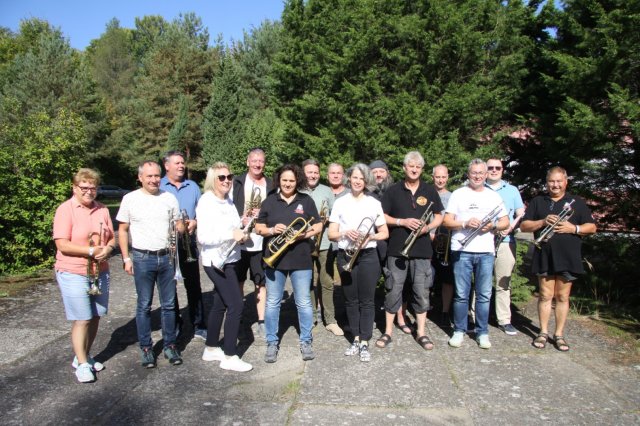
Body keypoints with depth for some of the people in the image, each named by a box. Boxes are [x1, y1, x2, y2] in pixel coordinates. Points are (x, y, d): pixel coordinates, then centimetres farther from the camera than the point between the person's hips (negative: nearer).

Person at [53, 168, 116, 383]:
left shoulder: (102, 210, 7)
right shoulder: (65, 210, -9)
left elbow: (112, 238, 10)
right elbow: (62, 245, -15)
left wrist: (107, 249, -11)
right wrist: (91, 251, -21)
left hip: (100, 272, 6)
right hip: (73, 274, -5)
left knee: (95, 317, 12)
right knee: (81, 320, -3)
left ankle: (84, 355, 29)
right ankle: (82, 364, 10)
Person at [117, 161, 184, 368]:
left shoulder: (169, 198, 4)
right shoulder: (130, 199, -1)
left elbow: (178, 225, 11)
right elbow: (122, 230, 3)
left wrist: (182, 228, -14)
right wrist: (126, 258, -3)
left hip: (167, 257, 2)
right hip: (142, 259, -2)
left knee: (169, 304, 9)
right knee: (144, 306, 8)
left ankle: (170, 345, 21)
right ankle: (146, 347, 20)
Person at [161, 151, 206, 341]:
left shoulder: (193, 186, 11)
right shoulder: (158, 187, 0)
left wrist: (195, 222, -9)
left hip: (188, 242, 2)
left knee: (193, 285, 4)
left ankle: (199, 326, 12)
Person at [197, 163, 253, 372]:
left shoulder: (228, 202, 10)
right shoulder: (206, 202, -15)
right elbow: (203, 237, -22)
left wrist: (240, 233, -1)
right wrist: (232, 234, -24)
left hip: (228, 260, 8)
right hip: (216, 261, -8)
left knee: (220, 304, 16)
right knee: (236, 306, -8)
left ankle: (211, 349, 30)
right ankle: (230, 357, 3)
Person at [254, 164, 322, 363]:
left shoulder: (306, 201, 4)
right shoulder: (269, 201, 6)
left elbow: (318, 226, 3)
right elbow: (258, 228, 6)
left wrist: (301, 235, -14)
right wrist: (271, 230, -14)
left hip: (300, 259, -1)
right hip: (274, 258, 1)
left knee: (304, 302, 5)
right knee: (272, 303, 7)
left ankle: (306, 342, 21)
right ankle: (272, 343, 20)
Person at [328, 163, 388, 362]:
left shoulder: (374, 203, 4)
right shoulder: (340, 202, 5)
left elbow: (384, 233, 6)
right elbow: (331, 234, 3)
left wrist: (370, 236, -13)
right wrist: (345, 233, -16)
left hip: (367, 256, -1)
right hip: (346, 257, 1)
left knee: (366, 301, 0)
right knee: (351, 300, 9)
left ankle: (365, 342, 8)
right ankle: (356, 338, 22)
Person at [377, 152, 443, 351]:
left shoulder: (430, 191, 7)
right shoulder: (393, 190, 3)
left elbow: (439, 216, 11)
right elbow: (382, 216, 1)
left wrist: (428, 227, -9)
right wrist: (402, 222, -13)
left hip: (422, 249, 1)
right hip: (397, 248, -1)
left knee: (422, 291, 7)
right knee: (394, 291, 4)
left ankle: (421, 332, 20)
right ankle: (388, 332, 16)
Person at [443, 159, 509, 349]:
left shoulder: (494, 196, 12)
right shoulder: (458, 194, 5)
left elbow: (505, 222, 12)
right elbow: (447, 221, 0)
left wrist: (493, 225, -9)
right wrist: (466, 223, -17)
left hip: (485, 252, 2)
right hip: (462, 251, -2)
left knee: (484, 295, 6)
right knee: (461, 294, 3)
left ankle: (482, 332, 18)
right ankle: (459, 330, 16)